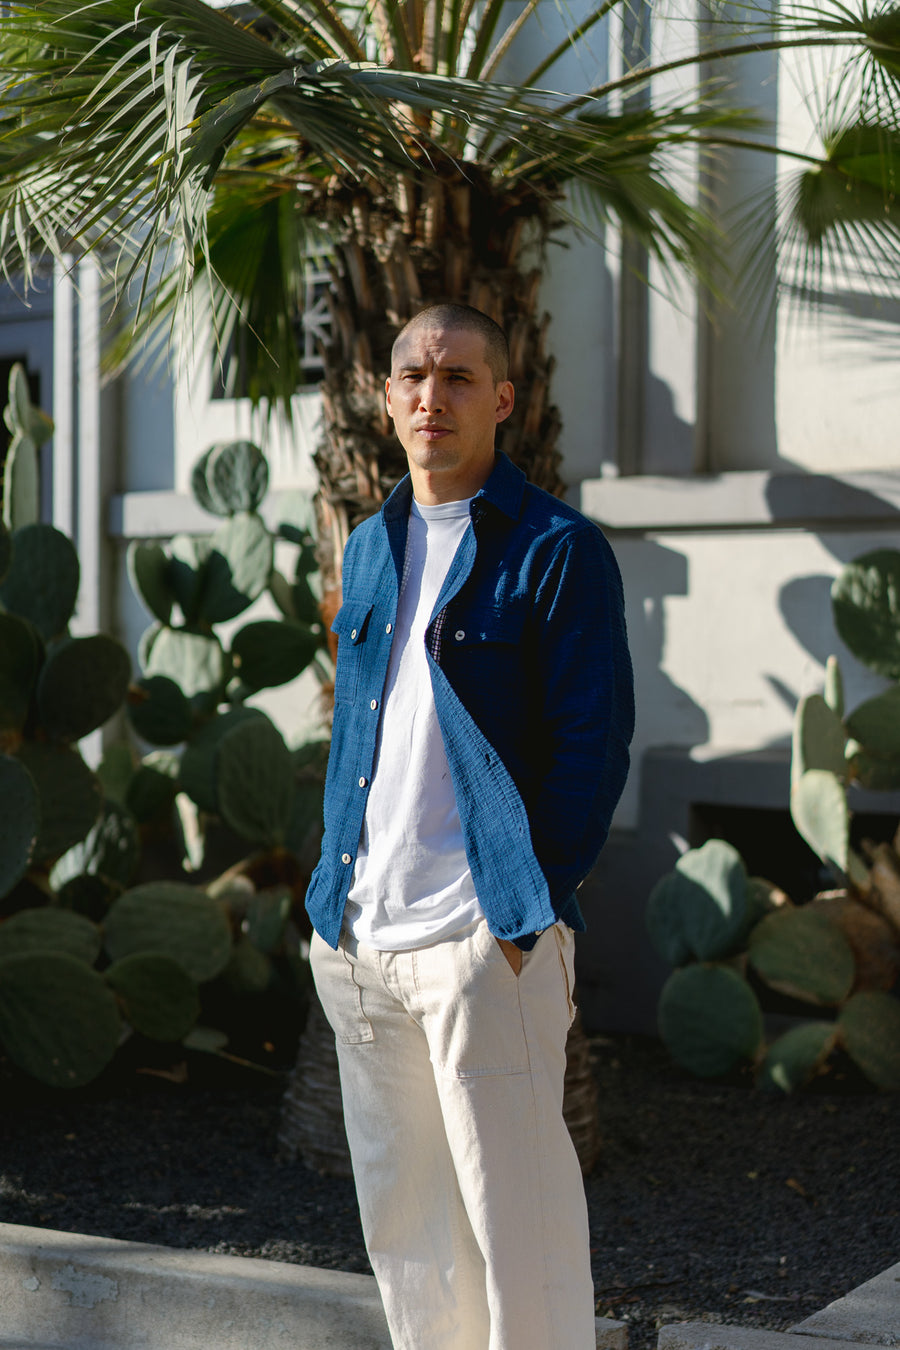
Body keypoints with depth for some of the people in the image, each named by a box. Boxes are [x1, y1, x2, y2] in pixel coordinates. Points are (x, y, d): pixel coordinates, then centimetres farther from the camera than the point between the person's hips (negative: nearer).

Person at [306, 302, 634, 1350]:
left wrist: (529, 912, -14)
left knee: (516, 1223, 0)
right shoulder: (370, 546, 15)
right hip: (358, 939, 7)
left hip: (487, 940, -7)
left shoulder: (557, 549, -5)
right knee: (401, 1223, 15)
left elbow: (593, 745, -9)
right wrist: (333, 890, 13)